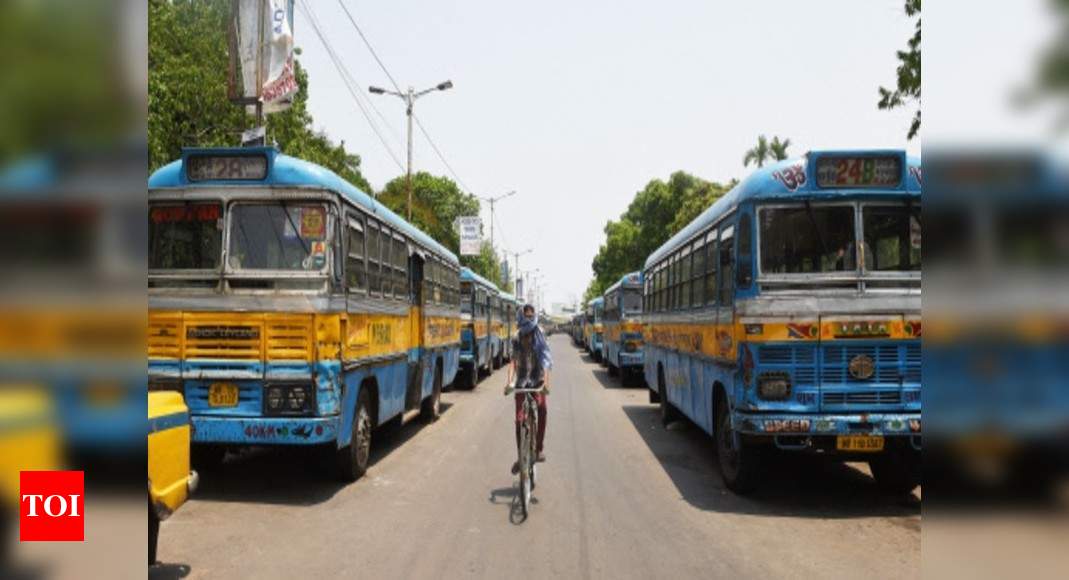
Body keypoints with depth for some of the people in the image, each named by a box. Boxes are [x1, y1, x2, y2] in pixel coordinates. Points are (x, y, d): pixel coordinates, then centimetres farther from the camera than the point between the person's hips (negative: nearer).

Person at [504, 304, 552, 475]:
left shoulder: (539, 336, -4)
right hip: (522, 382, 1)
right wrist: (509, 381, -22)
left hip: (538, 380, -1)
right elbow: (514, 361, -6)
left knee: (542, 410, -22)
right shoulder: (517, 339, 1)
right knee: (519, 419, -3)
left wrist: (546, 381, -26)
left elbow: (545, 361, -12)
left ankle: (539, 448, -6)